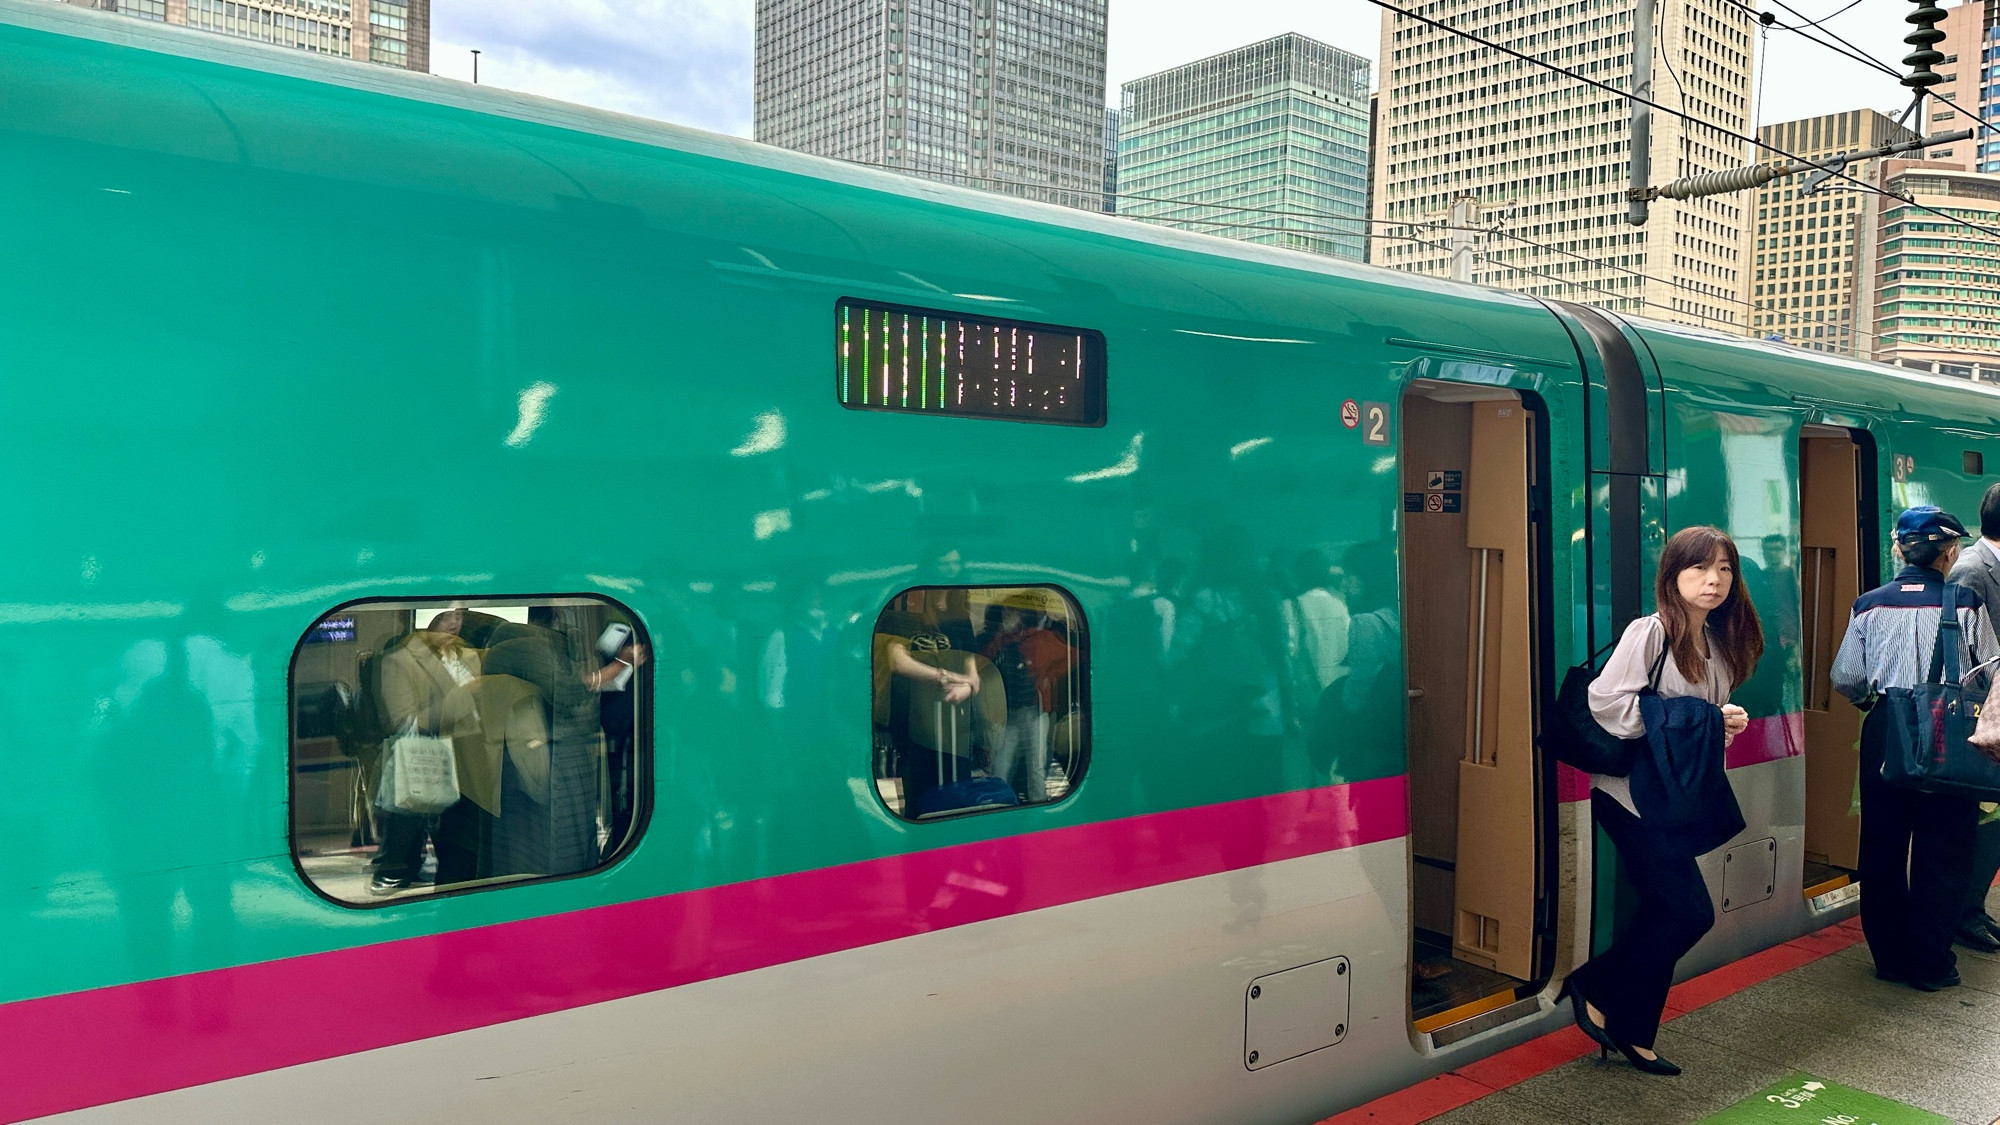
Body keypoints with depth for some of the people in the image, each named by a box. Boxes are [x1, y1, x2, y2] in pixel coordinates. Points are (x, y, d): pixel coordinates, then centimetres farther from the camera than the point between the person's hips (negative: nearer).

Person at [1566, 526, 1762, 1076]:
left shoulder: (1718, 644, 11)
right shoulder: (1650, 631, -13)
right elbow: (1606, 700, -23)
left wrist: (1726, 721, 0)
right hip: (1631, 792, -8)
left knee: (1663, 915, 10)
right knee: (1691, 912, -10)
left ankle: (1632, 1033, 23)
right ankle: (1593, 988, 8)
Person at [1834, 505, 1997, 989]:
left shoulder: (1869, 606, -1)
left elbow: (1845, 679, 0)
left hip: (1884, 735, 2)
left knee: (1882, 847, 11)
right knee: (1943, 851, 8)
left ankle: (1890, 956, 20)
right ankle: (1931, 963, 13)